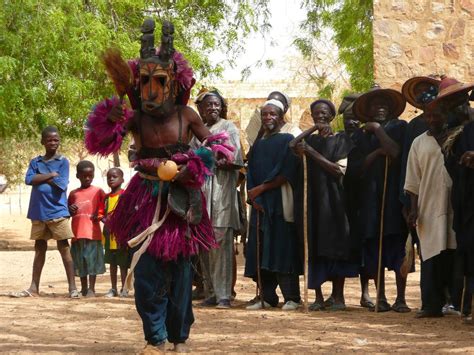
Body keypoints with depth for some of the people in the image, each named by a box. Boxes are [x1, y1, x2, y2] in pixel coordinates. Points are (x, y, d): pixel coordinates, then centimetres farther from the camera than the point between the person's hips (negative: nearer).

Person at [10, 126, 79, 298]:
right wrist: (51, 175, -11)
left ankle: (72, 287, 0)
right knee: (39, 248, 11)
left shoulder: (63, 162, -2)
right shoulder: (35, 162, 9)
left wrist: (41, 178, -7)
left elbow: (61, 185, -14)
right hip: (38, 212, 4)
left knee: (64, 247, -1)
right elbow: (29, 179, -8)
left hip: (57, 211, -4)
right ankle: (34, 287, 15)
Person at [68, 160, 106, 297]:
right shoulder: (73, 194, 13)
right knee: (80, 261, 8)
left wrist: (99, 215, -13)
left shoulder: (98, 191, 3)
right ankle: (83, 288, 17)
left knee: (92, 259, -4)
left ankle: (91, 289, 1)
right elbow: (67, 212, 22)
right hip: (77, 233, 4)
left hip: (93, 233, -4)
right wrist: (70, 210, 0)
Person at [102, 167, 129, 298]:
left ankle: (124, 289, 6)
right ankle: (113, 288, 18)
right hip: (109, 234, 6)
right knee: (112, 263, 12)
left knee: (123, 263, -1)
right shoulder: (107, 197, 12)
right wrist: (103, 218, -3)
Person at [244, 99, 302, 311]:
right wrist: (254, 199, -4)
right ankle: (267, 297, 6)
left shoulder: (287, 140, 0)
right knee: (260, 252, 2)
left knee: (283, 250, -9)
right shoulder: (257, 146, 20)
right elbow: (251, 174, 13)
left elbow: (286, 173, -10)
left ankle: (291, 297, -7)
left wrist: (260, 189, -9)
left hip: (280, 205, -6)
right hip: (260, 205, 6)